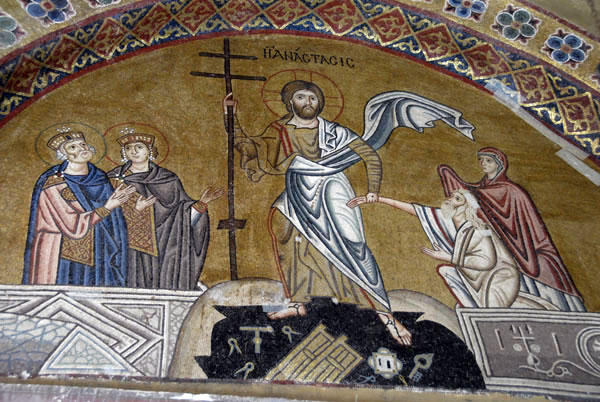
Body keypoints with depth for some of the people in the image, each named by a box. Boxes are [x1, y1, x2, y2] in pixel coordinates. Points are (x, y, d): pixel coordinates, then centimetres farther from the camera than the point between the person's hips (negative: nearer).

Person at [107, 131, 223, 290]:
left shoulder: (167, 179, 8)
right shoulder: (116, 179, 6)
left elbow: (186, 215, 6)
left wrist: (202, 202, -9)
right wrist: (135, 210, -16)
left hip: (163, 250, 1)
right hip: (132, 253, -1)